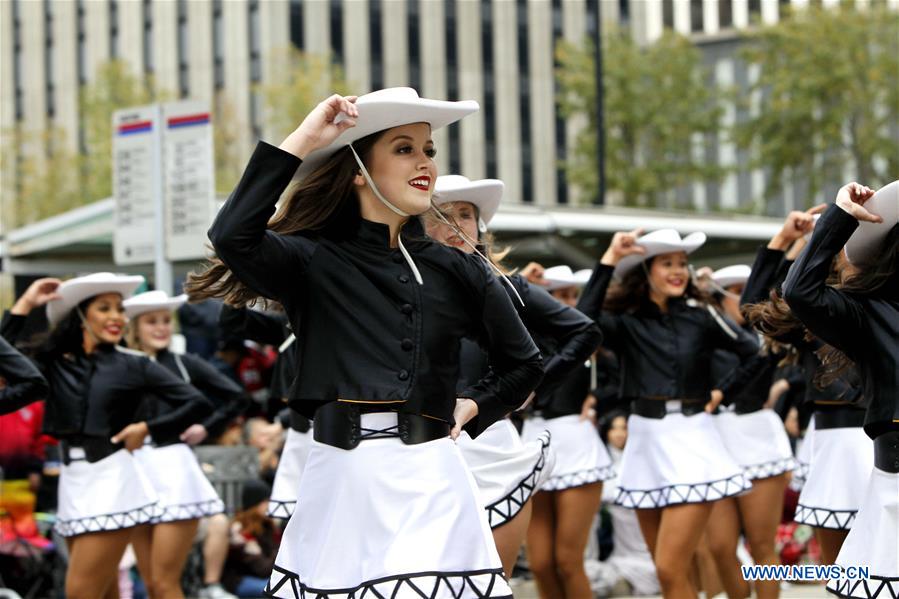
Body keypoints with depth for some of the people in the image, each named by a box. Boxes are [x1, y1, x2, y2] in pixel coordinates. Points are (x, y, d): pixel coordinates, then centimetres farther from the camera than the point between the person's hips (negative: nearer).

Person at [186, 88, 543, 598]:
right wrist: (299, 143, -14)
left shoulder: (457, 270, 11)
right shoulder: (312, 259, 2)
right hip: (339, 482, -1)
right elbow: (232, 238, -20)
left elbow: (524, 365, 26)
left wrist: (472, 408, 11)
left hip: (431, 484, 1)